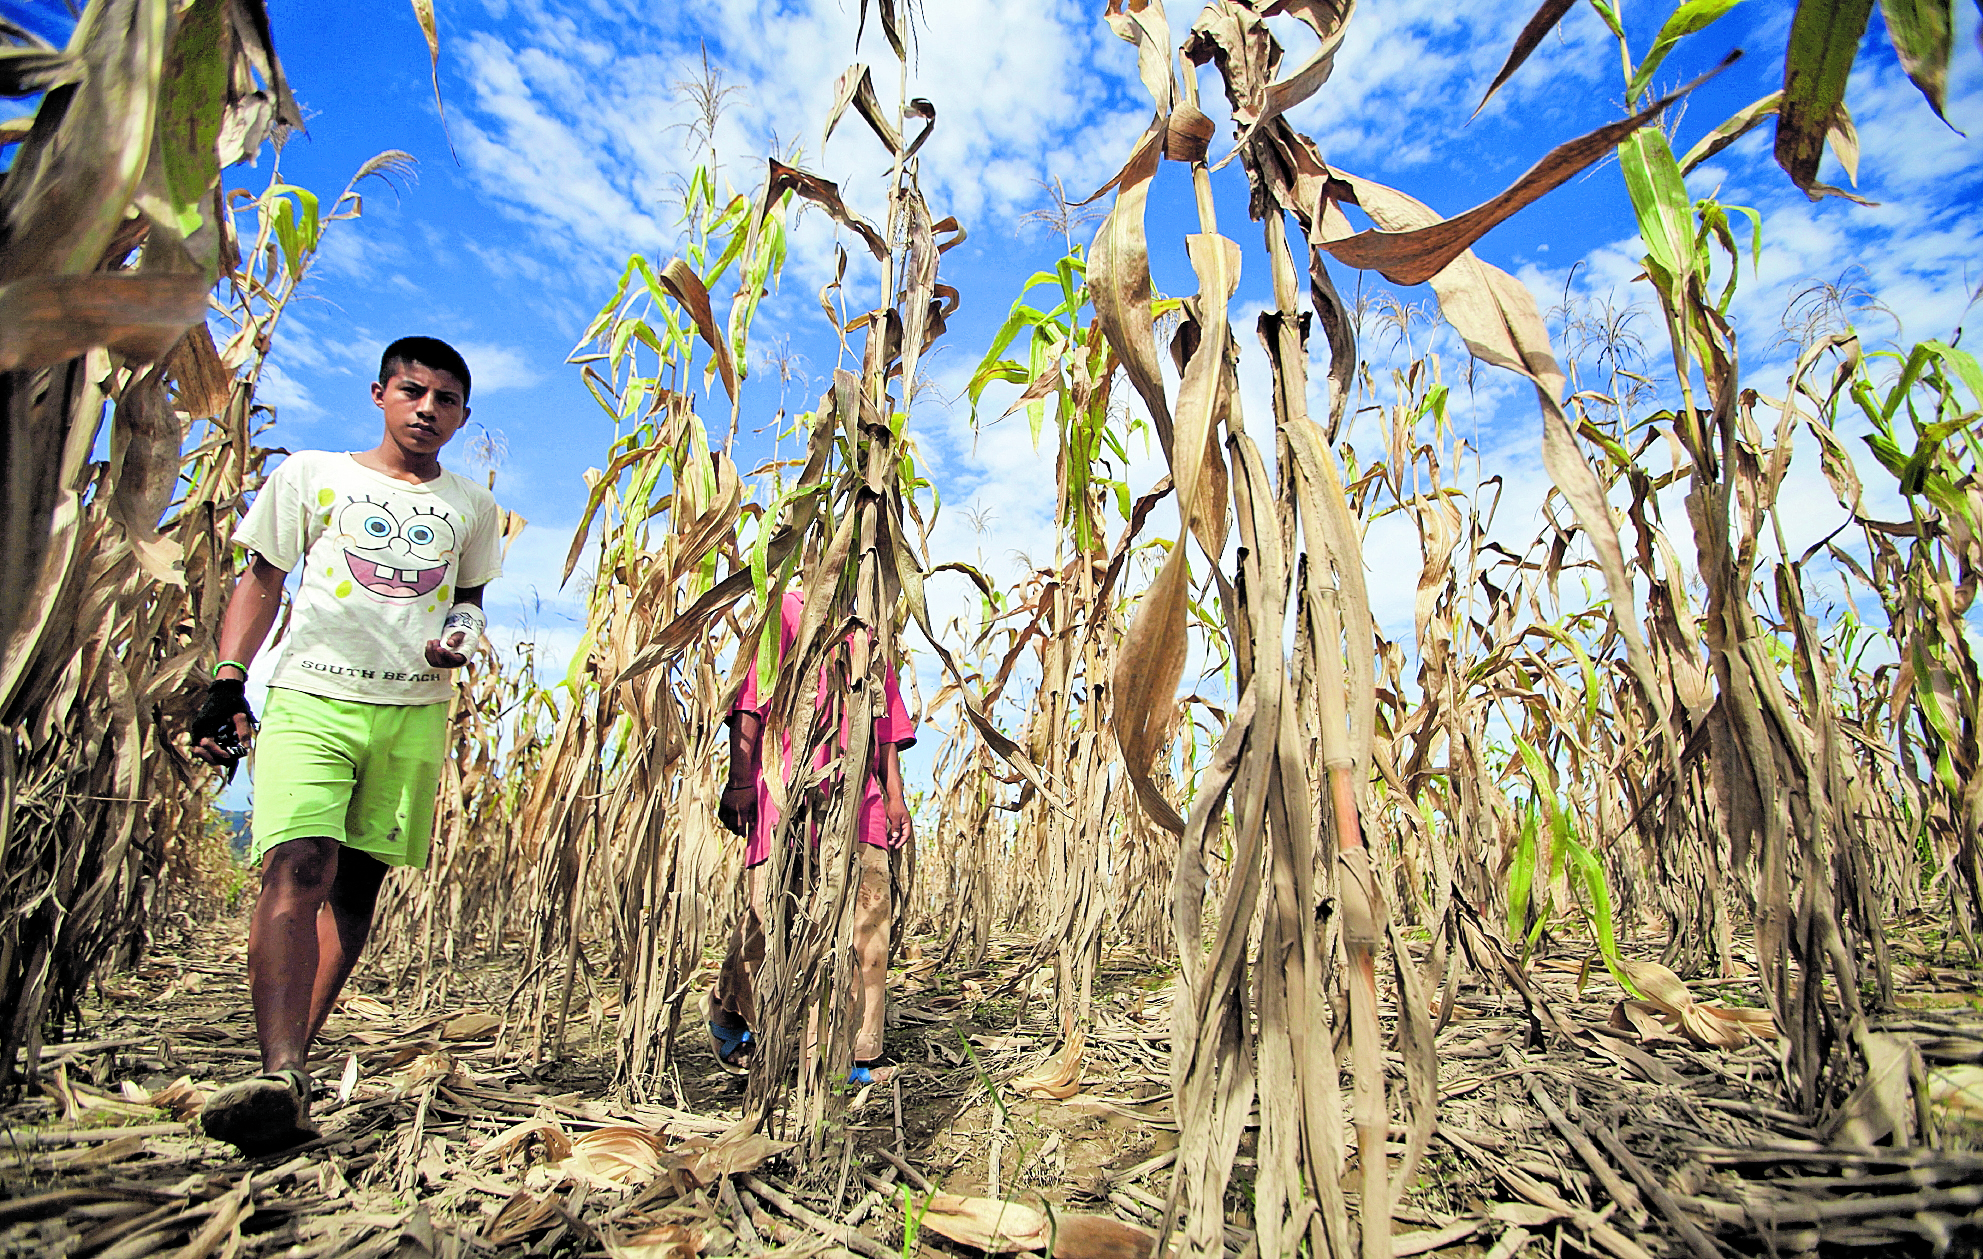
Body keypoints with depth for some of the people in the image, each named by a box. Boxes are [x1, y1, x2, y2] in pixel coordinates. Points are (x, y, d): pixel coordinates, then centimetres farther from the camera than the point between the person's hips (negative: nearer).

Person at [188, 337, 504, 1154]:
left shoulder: (473, 508, 15)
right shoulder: (309, 476, 11)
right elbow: (261, 581, 12)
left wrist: (462, 631, 1)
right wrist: (226, 684, 2)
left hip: (415, 712, 2)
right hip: (311, 697, -2)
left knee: (357, 881, 3)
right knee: (297, 867, -18)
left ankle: (290, 1056, 14)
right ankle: (281, 1077, -22)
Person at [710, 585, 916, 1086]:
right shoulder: (787, 611, 7)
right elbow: (750, 698, -2)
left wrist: (895, 796, 15)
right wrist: (740, 779, -12)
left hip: (860, 801, 5)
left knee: (868, 920, -1)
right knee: (771, 913, -1)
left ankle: (856, 1054, 10)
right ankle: (727, 1013, 27)